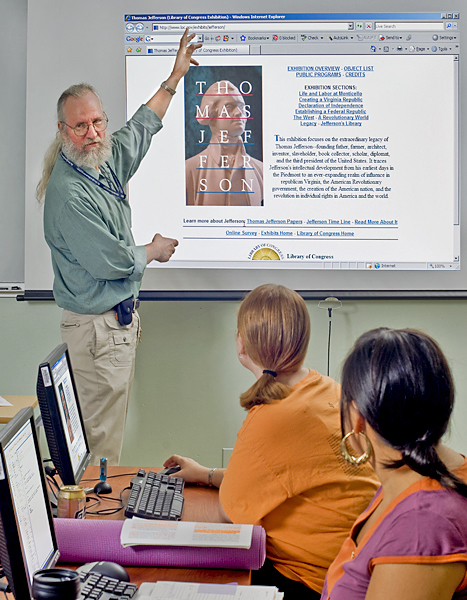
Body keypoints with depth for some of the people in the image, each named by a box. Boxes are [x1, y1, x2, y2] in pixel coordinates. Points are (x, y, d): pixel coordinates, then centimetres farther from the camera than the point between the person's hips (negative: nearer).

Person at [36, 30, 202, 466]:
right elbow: (109, 262, -21)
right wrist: (155, 250, -2)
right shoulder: (68, 191, -21)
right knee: (99, 441, -1)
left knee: (109, 429, 16)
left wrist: (175, 76, 32)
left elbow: (142, 126, 26)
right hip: (98, 327, -9)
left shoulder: (107, 162, 6)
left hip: (120, 318, 9)